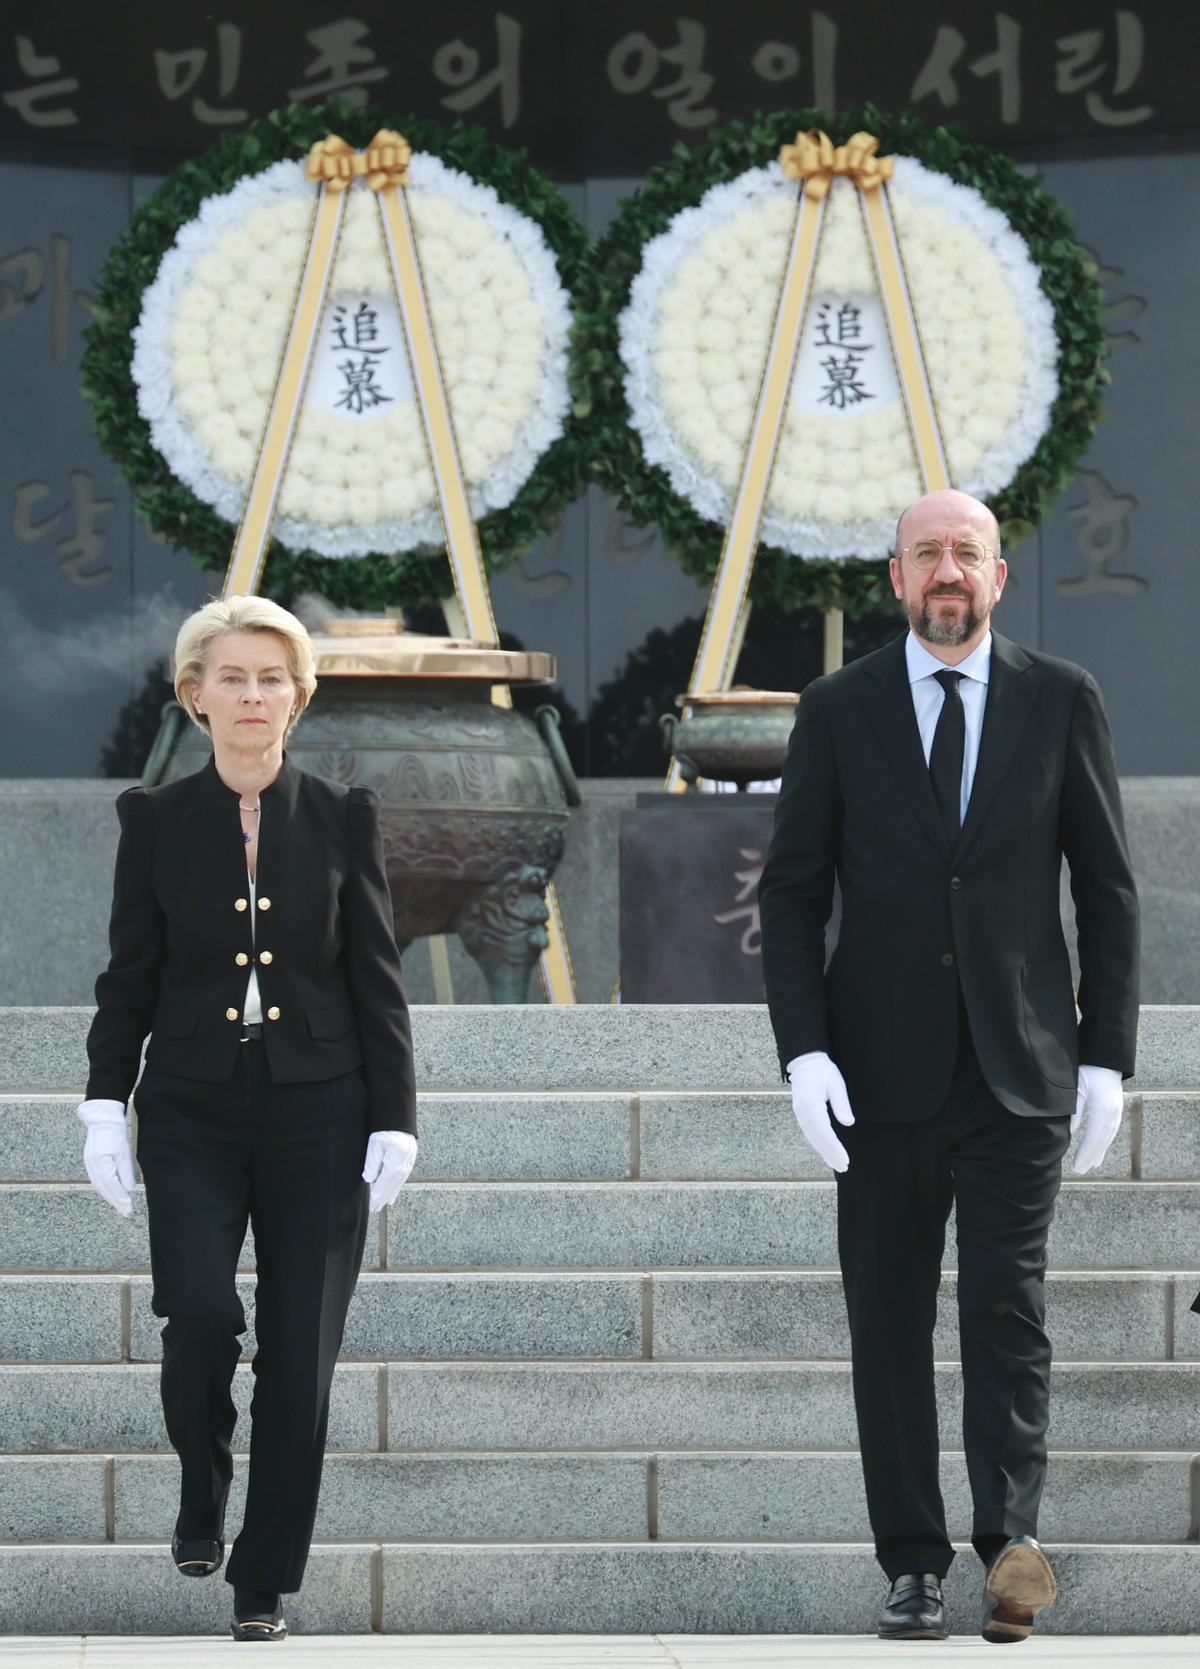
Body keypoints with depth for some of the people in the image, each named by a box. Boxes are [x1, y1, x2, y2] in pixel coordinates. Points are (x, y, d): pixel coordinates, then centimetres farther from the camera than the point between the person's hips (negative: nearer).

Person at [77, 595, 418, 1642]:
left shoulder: (342, 818, 3)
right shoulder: (157, 821, 4)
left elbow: (378, 982, 5)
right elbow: (128, 981, 6)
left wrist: (395, 1121, 0)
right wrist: (105, 1107, -2)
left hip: (316, 1115, 0)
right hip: (193, 1113, 0)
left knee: (300, 1353, -2)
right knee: (200, 1315, -19)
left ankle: (264, 1585, 9)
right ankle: (202, 1498, 10)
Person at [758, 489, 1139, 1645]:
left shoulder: (1061, 702, 4)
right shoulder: (838, 711, 4)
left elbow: (1107, 888, 7)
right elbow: (792, 893, 4)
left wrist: (1108, 1053, 0)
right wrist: (803, 1050, -7)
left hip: (1020, 1071, -1)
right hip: (885, 1071, 1)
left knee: (1007, 1306, -12)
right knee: (889, 1325, 3)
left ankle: (1010, 1540, -20)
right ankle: (913, 1565, 8)